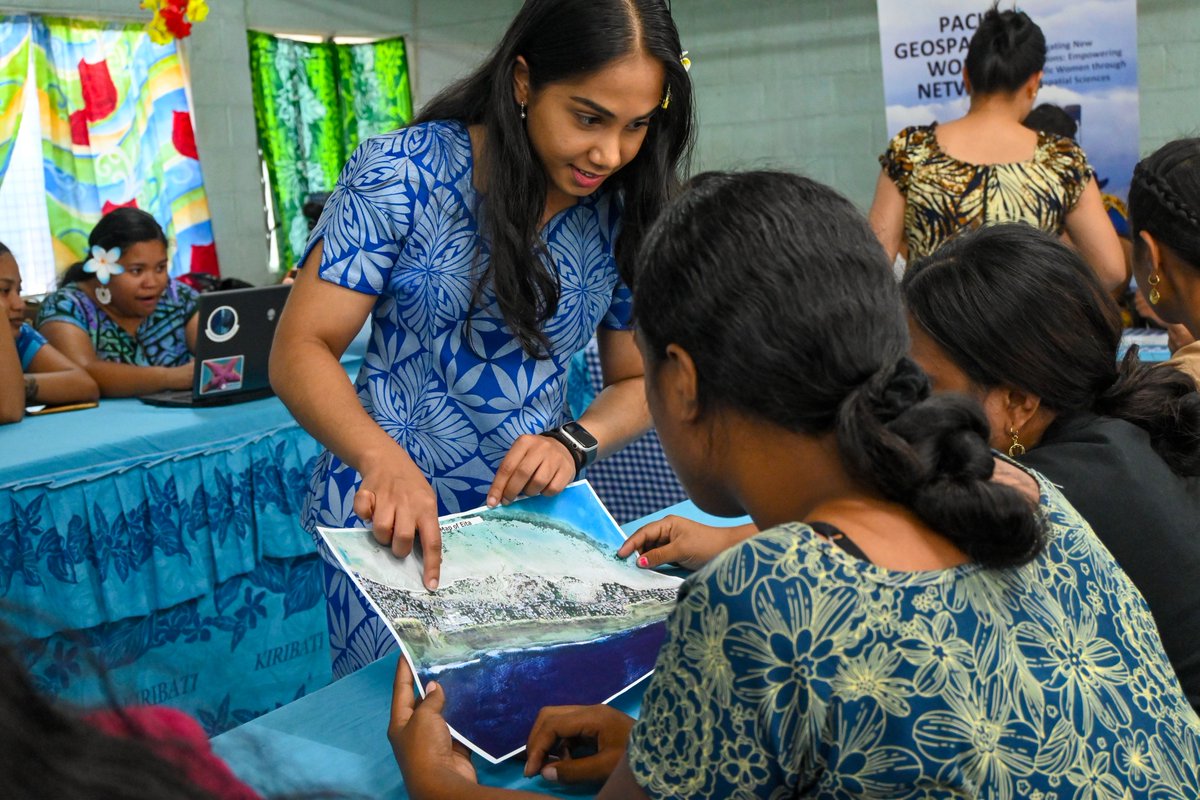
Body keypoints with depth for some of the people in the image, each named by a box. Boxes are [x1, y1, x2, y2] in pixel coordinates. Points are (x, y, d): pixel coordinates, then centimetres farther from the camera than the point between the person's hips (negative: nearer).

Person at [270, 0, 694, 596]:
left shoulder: (624, 218, -5)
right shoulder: (402, 174, -15)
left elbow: (637, 380, 5)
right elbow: (301, 351, -15)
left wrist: (574, 444, -16)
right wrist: (384, 460, -33)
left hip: (527, 519, 3)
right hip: (385, 521, -3)